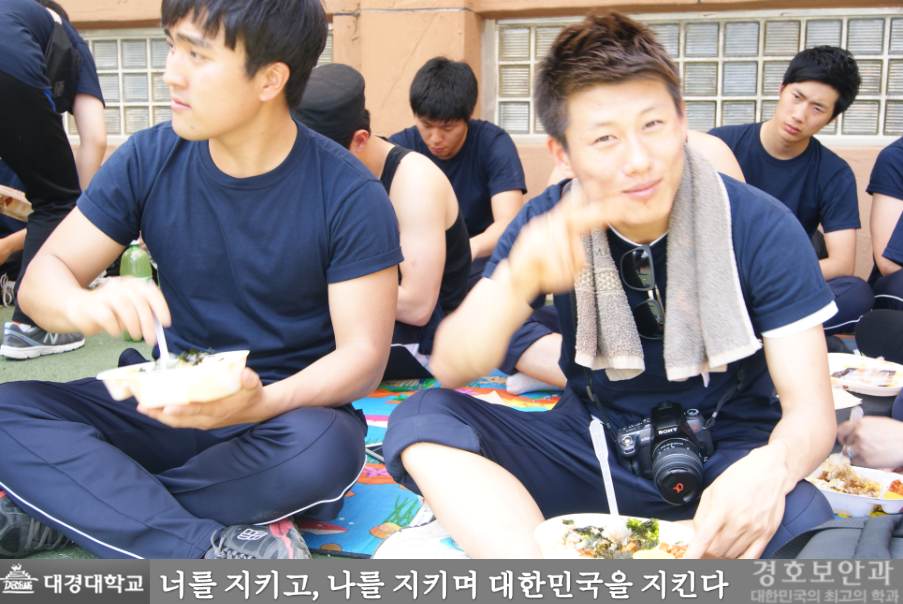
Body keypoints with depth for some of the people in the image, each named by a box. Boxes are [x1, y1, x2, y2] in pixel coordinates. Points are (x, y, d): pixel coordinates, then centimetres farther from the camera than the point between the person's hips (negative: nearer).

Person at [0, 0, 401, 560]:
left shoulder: (350, 195, -12)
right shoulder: (150, 158, -2)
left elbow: (363, 355, -13)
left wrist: (261, 402, -33)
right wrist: (83, 304, -27)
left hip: (291, 406, -2)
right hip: (166, 403, 3)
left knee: (322, 449, -37)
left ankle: (78, 505, -19)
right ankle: (214, 550, -29)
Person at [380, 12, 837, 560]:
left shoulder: (760, 227, -13)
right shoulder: (550, 224, -8)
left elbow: (811, 408, -13)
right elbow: (453, 369, -13)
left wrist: (772, 466, -38)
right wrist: (517, 278, -35)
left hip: (723, 449, -1)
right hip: (594, 445, 2)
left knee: (802, 523, -35)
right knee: (422, 419, -20)